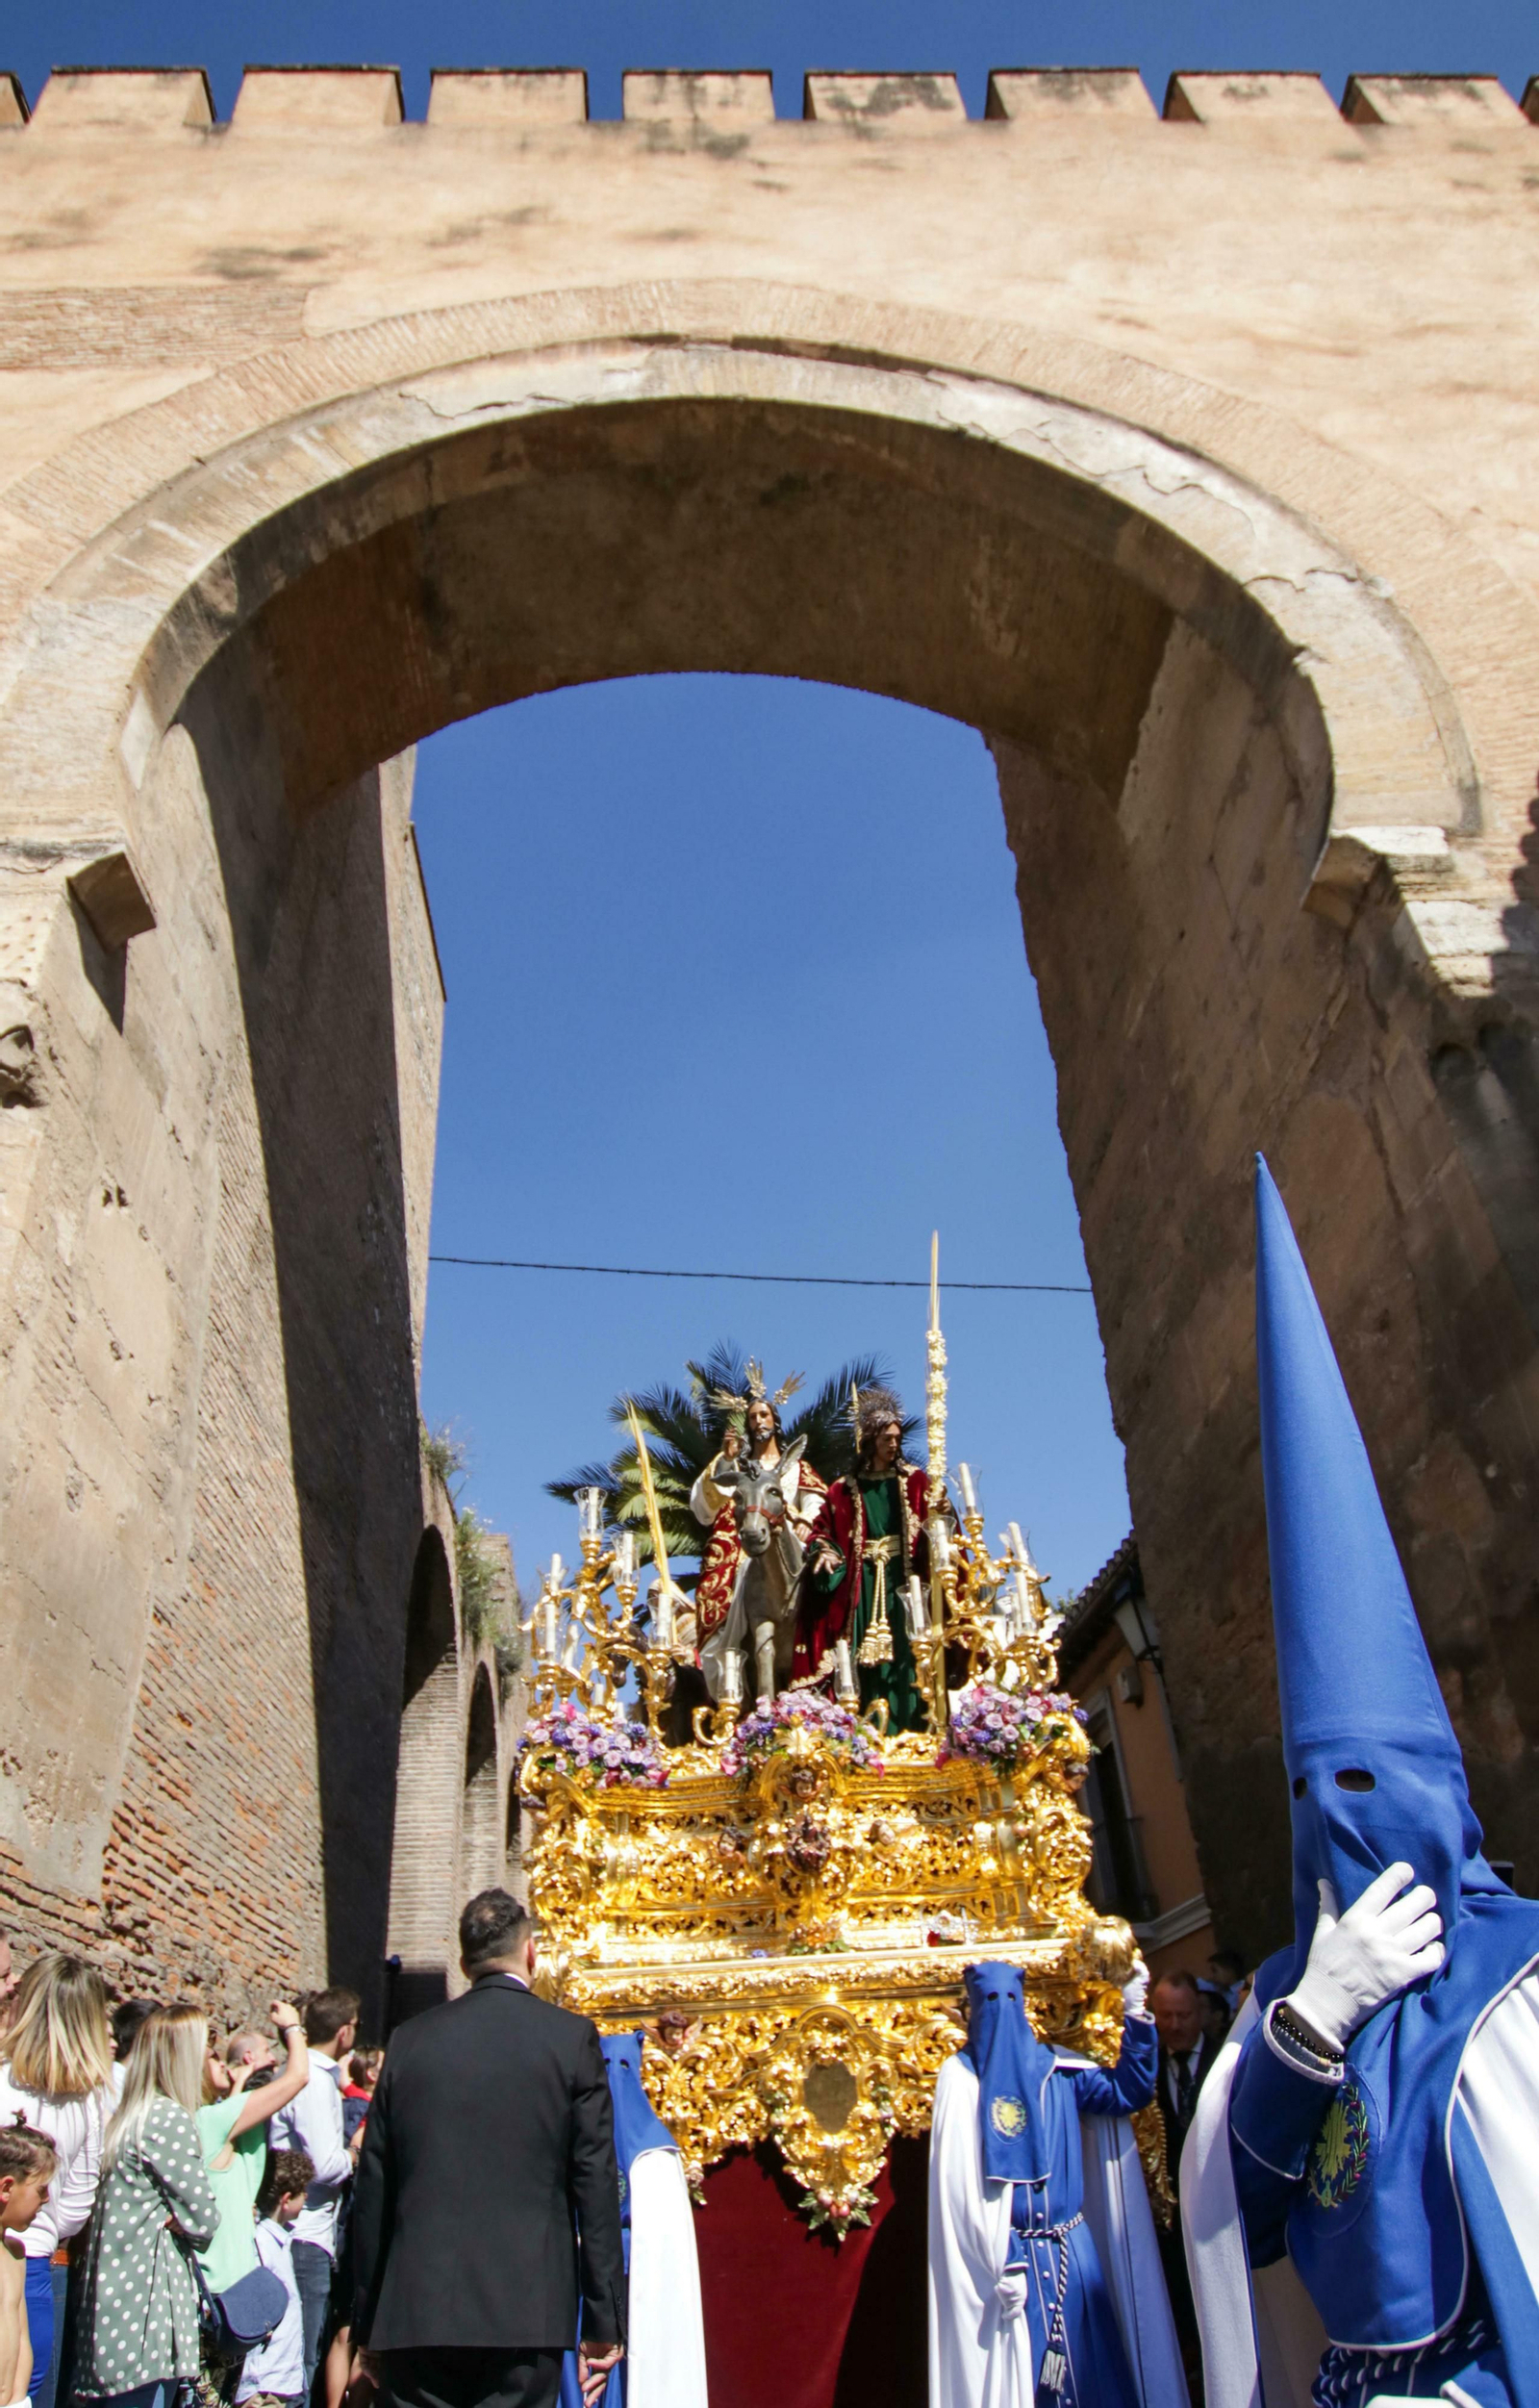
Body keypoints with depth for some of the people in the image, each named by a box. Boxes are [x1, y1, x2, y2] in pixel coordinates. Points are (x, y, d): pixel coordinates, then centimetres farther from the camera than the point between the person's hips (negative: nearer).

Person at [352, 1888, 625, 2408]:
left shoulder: (409, 2039, 5)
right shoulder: (571, 2037, -3)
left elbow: (373, 2193, 9)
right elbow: (596, 2186, -4)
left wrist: (367, 2326, 17)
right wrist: (604, 2323, 2)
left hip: (415, 2309, 2)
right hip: (526, 2310, -2)